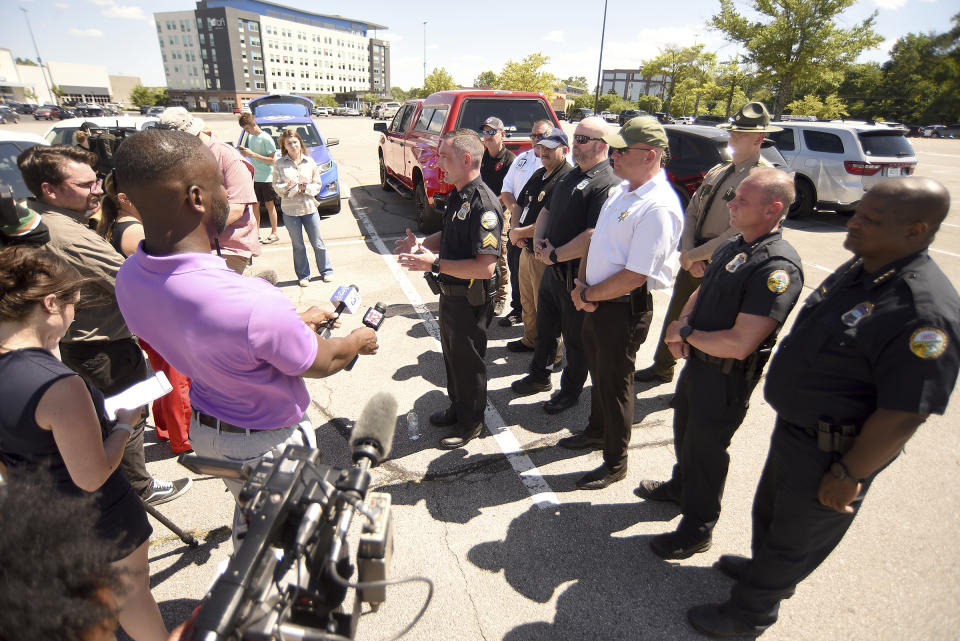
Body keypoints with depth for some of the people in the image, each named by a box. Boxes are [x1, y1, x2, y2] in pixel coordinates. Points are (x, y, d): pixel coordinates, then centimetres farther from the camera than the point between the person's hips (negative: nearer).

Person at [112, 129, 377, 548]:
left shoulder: (129, 278, -14)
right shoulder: (252, 303, -40)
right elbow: (319, 364, -21)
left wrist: (293, 322, 8)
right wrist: (358, 341, 0)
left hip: (204, 428, 7)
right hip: (269, 442, -7)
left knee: (250, 515, 33)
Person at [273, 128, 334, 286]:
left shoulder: (310, 162, 4)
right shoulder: (279, 164, -1)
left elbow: (318, 184, 5)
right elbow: (276, 186, -2)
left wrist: (307, 188, -12)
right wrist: (289, 187, -18)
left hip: (309, 208, 1)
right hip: (290, 210, -1)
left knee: (317, 242, 8)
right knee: (298, 245, 9)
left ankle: (326, 271, 24)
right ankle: (303, 275, 21)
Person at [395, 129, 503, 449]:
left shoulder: (483, 205, -25)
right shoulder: (458, 196, 6)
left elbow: (485, 267, -31)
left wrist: (436, 263, -28)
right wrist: (423, 243, 2)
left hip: (471, 300, -9)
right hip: (450, 293, 9)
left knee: (469, 362, 8)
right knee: (451, 356, 23)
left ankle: (471, 423, 30)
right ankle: (457, 408, 45)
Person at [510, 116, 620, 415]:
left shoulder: (608, 184, -18)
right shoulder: (570, 176, 11)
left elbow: (593, 236, -27)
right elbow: (547, 211, 18)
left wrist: (555, 255, -19)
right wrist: (538, 240, -1)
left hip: (577, 275, -8)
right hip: (552, 269, 9)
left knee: (575, 338, 10)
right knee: (544, 327, 22)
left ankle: (571, 390, 29)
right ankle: (539, 376, 42)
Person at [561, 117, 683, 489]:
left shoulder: (659, 208, -22)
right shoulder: (621, 190, 8)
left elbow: (634, 276, -25)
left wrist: (587, 294, -13)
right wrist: (582, 284, -3)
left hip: (624, 308, -9)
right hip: (597, 302, 9)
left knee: (614, 383, 6)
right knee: (599, 373, 24)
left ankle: (615, 463, 27)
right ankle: (597, 432, 47)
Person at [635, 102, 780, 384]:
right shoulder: (717, 171, 9)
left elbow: (739, 234, -22)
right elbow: (691, 212, 8)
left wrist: (693, 255, -17)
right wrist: (687, 251, -8)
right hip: (693, 261, 7)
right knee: (675, 316, 18)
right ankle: (662, 368, 38)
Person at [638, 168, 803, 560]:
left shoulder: (778, 267, -26)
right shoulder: (733, 246, 3)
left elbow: (739, 344, -31)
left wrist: (687, 333, -15)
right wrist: (680, 327, -5)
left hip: (727, 379, -8)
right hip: (697, 362, 8)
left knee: (706, 448, 9)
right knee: (685, 432, 26)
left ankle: (697, 530, 33)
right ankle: (681, 486, 54)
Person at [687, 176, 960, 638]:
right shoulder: (856, 270, -1)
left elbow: (902, 415, -26)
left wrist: (848, 477, -18)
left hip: (831, 452, -8)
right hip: (792, 427, 8)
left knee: (795, 536, 15)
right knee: (770, 510, 29)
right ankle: (765, 568, 57)